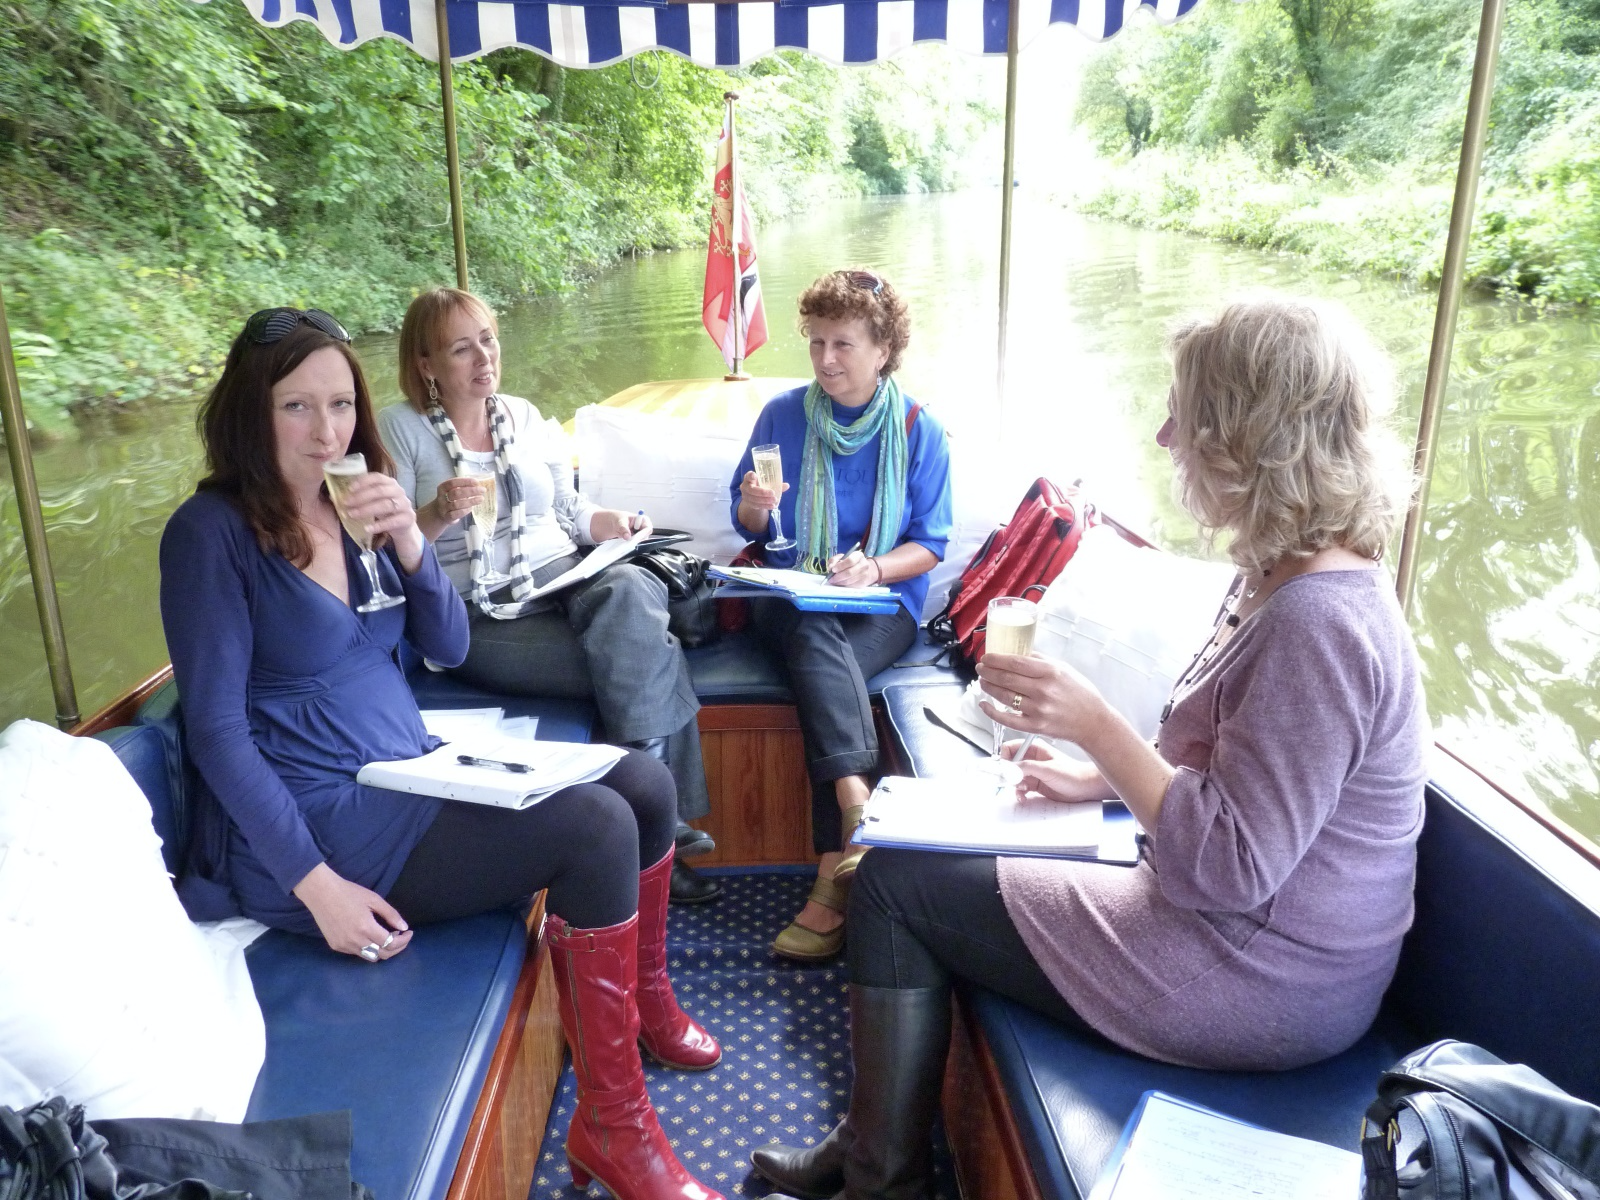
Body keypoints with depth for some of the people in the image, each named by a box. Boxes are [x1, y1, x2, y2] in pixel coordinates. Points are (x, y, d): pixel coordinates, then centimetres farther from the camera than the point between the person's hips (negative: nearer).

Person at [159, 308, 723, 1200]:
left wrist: (410, 545, -12)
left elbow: (449, 647, 7)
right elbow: (217, 731, -15)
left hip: (413, 770, 8)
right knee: (595, 826, -22)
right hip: (317, 821, -7)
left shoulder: (354, 502, 8)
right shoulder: (212, 532, -12)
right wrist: (316, 883, -20)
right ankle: (613, 1125, -8)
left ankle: (646, 998, 22)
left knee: (646, 784, -3)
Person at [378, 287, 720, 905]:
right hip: (483, 619, -4)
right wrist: (436, 515, -20)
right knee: (648, 658, -27)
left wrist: (618, 524, 1)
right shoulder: (400, 430, 3)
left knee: (628, 589, -32)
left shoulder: (523, 416, 18)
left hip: (568, 583, 5)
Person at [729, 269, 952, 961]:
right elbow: (750, 527, 12)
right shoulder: (782, 415, 7)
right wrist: (753, 508, -13)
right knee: (814, 634, -36)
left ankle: (835, 877, -38)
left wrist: (872, 569, -17)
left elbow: (929, 543, 3)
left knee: (820, 662, -34)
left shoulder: (919, 430, 3)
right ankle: (860, 810, -49)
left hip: (883, 604, -1)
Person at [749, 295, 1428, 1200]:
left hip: (1257, 983, -10)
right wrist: (1100, 777, 7)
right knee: (930, 853, 16)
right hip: (1255, 938, 10)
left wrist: (1097, 725, -25)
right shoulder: (1291, 579, 5)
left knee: (896, 885, -3)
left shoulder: (1316, 623, -28)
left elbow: (1229, 866, -28)